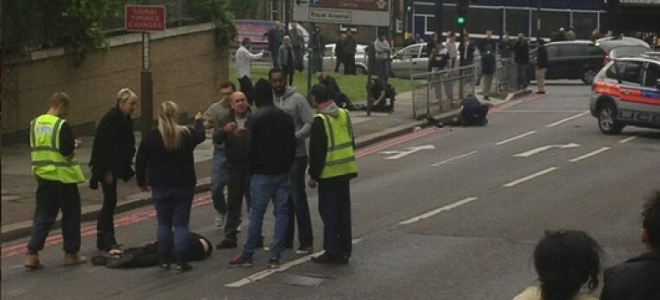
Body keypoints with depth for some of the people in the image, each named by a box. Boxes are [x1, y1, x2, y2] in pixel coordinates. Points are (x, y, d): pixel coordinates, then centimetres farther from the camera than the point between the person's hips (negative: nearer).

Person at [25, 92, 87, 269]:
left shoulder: (35, 123, 5)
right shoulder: (62, 125, -16)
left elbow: (35, 150, 13)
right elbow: (67, 153, -19)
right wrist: (75, 146, 3)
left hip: (43, 177, 6)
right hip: (63, 177, -6)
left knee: (42, 215, 9)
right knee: (71, 215, 9)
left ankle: (32, 254, -2)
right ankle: (71, 254, 17)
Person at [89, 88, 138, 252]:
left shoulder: (125, 119, 10)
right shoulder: (111, 119, -18)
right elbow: (104, 145, -21)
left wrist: (126, 168, 12)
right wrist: (107, 171, -21)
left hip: (114, 166, 9)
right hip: (106, 167, -9)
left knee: (110, 201, 12)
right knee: (110, 200, -6)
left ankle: (105, 240, 18)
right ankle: (105, 241, -2)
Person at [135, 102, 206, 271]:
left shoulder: (152, 137, -8)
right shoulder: (187, 135, -5)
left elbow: (140, 161, -2)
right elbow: (201, 136, 19)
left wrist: (142, 182, 12)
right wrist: (199, 121, 40)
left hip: (160, 187, 0)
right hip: (183, 186, 0)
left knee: (163, 224, 11)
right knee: (181, 224, 4)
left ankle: (164, 261, 12)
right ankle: (181, 261, 0)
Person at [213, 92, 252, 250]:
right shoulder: (228, 120, 7)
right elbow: (216, 139, -5)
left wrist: (246, 132, -36)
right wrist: (225, 130, -26)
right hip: (235, 168, 4)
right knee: (233, 204, 9)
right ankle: (230, 237, 15)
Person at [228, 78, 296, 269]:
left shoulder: (257, 118, -13)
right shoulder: (286, 117, 7)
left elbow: (252, 147, -11)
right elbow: (292, 145, 11)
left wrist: (252, 169, 2)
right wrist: (287, 165, 16)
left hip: (263, 174, -5)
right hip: (283, 172, 5)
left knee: (256, 213, 0)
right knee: (281, 213, 5)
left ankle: (247, 255, 6)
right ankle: (274, 257, 5)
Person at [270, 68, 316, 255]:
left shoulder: (297, 99, -7)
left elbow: (310, 123, -11)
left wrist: (296, 138, -22)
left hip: (296, 156, -5)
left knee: (298, 199, -5)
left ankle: (306, 242, 1)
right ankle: (285, 240, 22)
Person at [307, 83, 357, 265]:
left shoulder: (320, 120, -14)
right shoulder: (344, 114, 8)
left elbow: (316, 151, -14)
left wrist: (313, 175, -7)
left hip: (329, 173, -7)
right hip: (346, 170, 7)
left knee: (329, 213, 0)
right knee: (343, 211, 12)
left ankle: (332, 252, 1)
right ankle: (344, 251, 16)